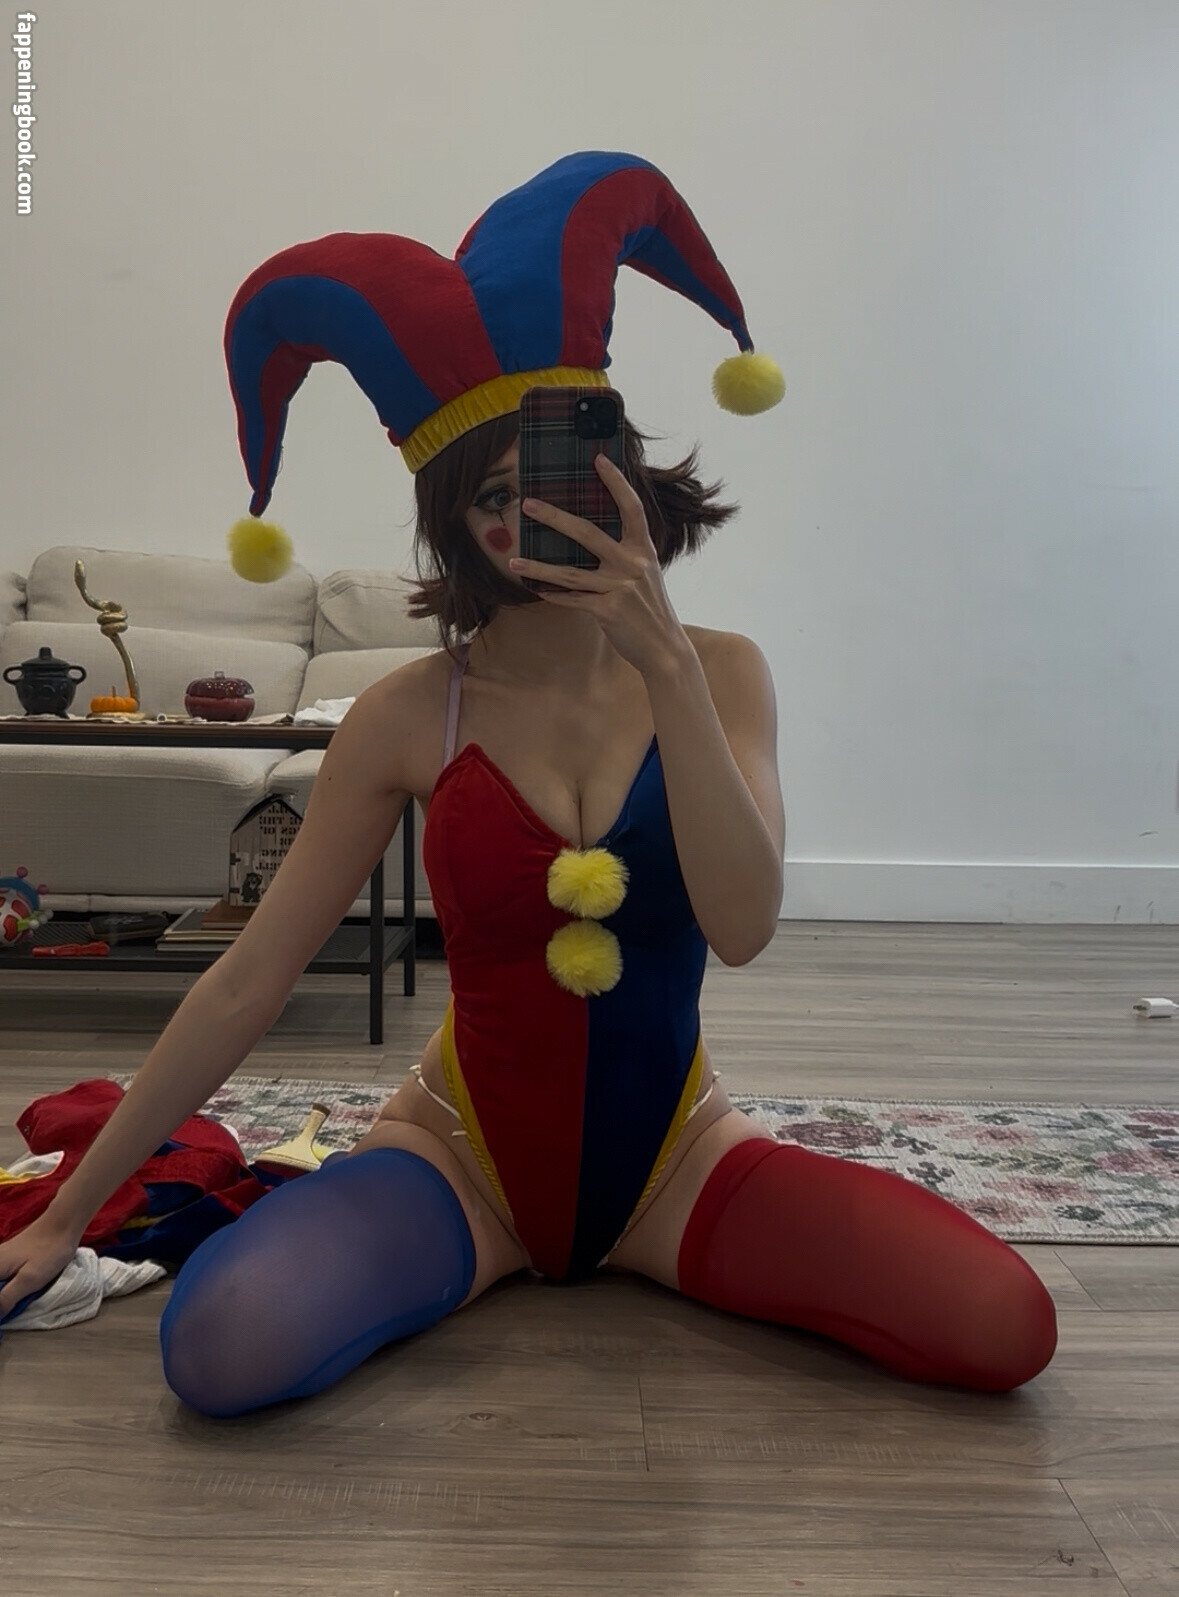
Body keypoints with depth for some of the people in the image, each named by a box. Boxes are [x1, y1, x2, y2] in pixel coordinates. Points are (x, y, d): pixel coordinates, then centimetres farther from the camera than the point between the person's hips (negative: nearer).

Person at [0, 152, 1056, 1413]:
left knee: (1004, 1327, -17)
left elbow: (741, 927, -20)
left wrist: (663, 660, -27)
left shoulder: (720, 673, -6)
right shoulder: (411, 718, -9)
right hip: (465, 1156, -1)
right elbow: (249, 979, -6)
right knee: (223, 1347, -29)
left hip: (673, 1153, 2)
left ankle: (642, 1252, 9)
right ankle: (486, 1256, 5)